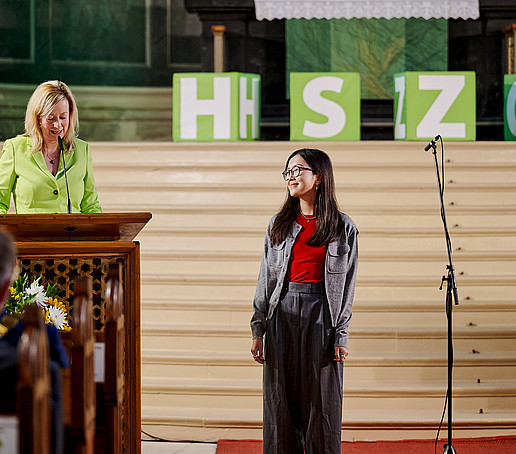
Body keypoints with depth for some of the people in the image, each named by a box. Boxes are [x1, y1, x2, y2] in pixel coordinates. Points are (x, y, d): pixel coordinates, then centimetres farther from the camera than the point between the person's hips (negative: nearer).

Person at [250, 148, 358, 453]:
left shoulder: (343, 227, 2)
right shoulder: (279, 225, 10)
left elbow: (347, 287, 1)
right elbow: (266, 278, 10)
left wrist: (341, 337, -5)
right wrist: (258, 330, 4)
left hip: (322, 315, -2)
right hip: (282, 314, 3)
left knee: (321, 404, 1)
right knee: (281, 402, 4)